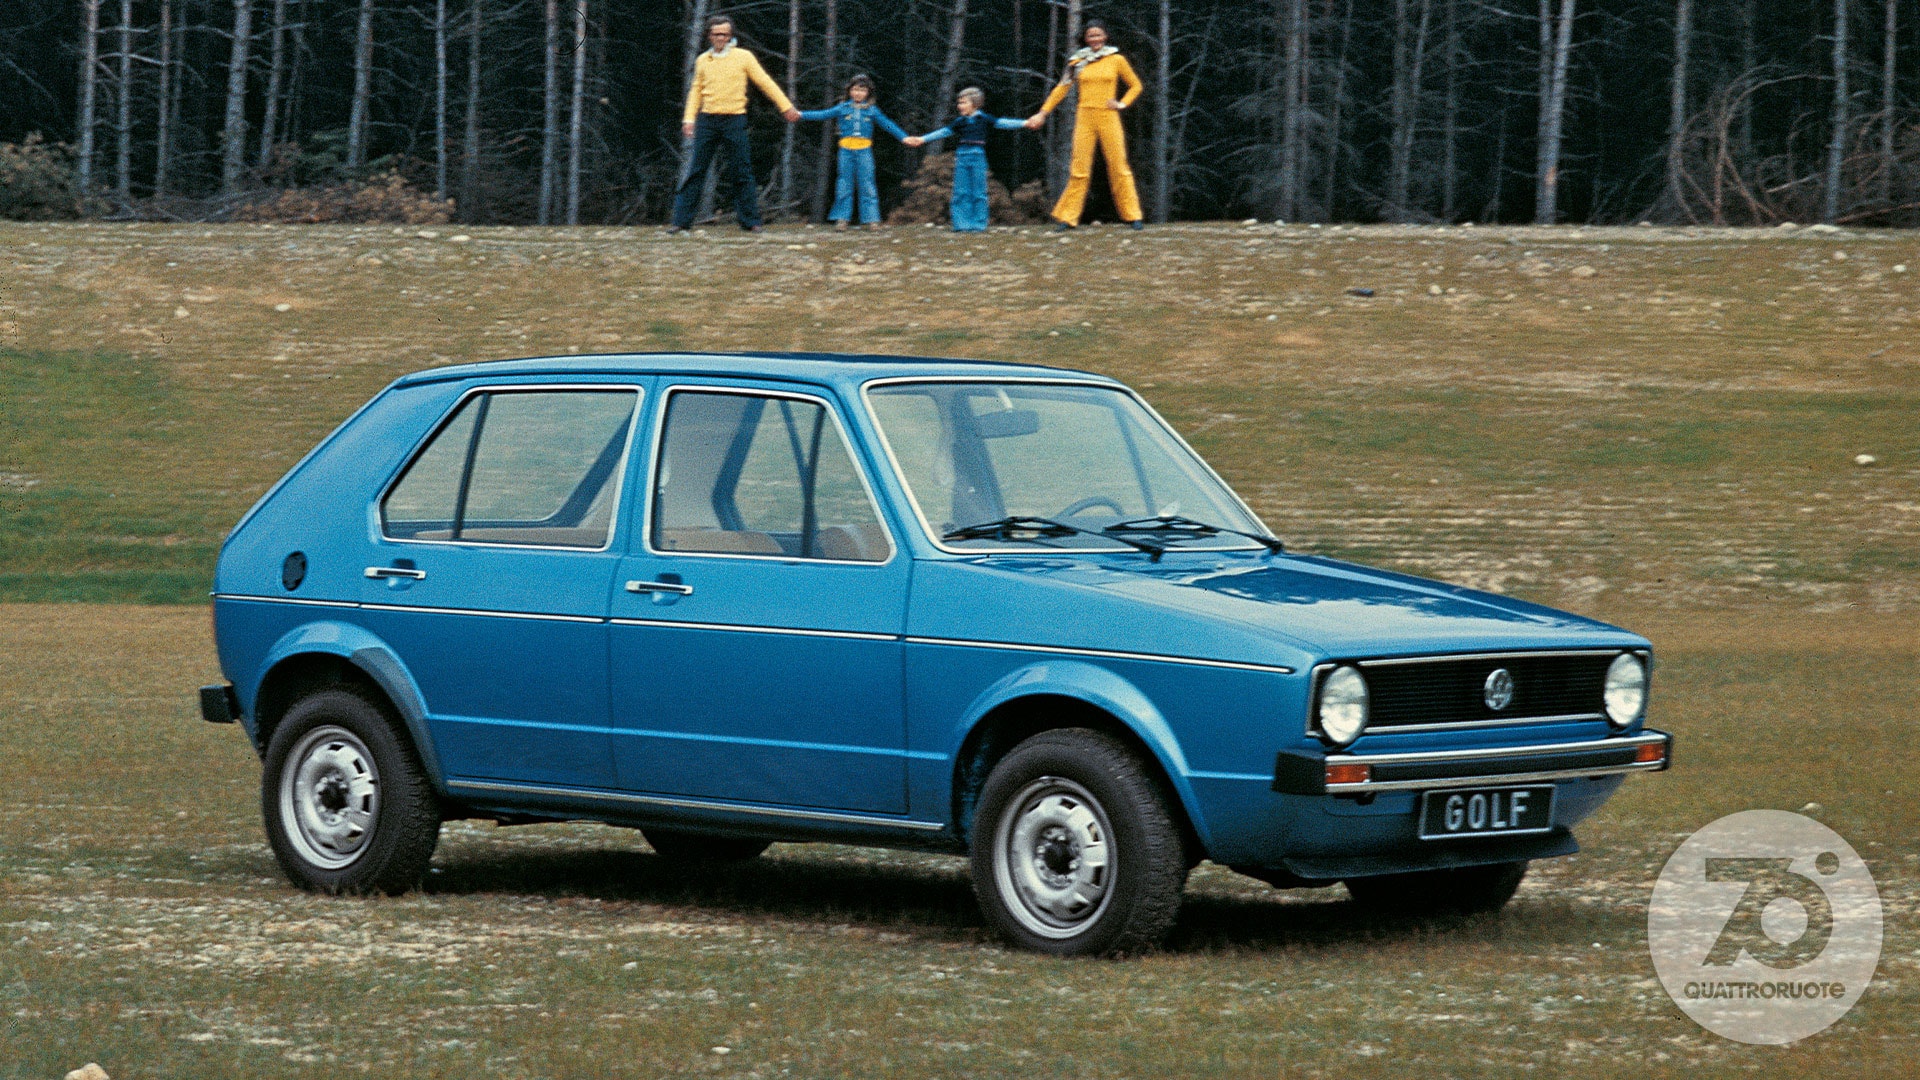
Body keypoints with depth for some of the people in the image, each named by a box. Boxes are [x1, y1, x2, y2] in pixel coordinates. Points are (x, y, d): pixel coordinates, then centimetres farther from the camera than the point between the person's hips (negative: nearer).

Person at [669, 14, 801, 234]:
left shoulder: (743, 57, 2)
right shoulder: (703, 61, 9)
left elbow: (766, 83, 4)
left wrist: (786, 107, 3)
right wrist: (689, 118, 10)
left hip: (734, 120, -2)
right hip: (707, 121, 2)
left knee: (741, 173, 0)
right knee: (695, 172, 0)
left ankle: (750, 221, 7)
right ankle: (682, 221, 2)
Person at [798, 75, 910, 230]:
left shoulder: (872, 111, 8)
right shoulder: (842, 109, 7)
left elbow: (887, 124, 11)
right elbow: (822, 115, 7)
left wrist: (904, 138, 6)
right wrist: (801, 115, 0)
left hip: (864, 150, 0)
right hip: (846, 150, 0)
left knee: (867, 185, -1)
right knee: (844, 185, 3)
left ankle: (872, 219, 2)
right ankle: (842, 219, 7)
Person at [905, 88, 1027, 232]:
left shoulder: (984, 119, 2)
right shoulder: (960, 122, 11)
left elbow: (1002, 123, -2)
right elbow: (943, 132, 16)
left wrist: (1025, 123, -11)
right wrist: (922, 139, 16)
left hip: (978, 156, -3)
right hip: (962, 156, 3)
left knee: (978, 192, -1)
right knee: (961, 192, 0)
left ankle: (979, 224, 3)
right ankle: (962, 224, 3)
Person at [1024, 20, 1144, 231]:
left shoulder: (1116, 60, 5)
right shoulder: (1079, 61, 7)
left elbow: (1135, 85, 15)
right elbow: (1062, 89, 12)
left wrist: (1122, 104, 0)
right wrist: (1042, 113, 9)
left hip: (1108, 118, -1)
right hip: (1085, 117, 1)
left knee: (1119, 167, 0)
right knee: (1079, 169, -3)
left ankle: (1132, 216, 4)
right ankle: (1067, 217, -1)